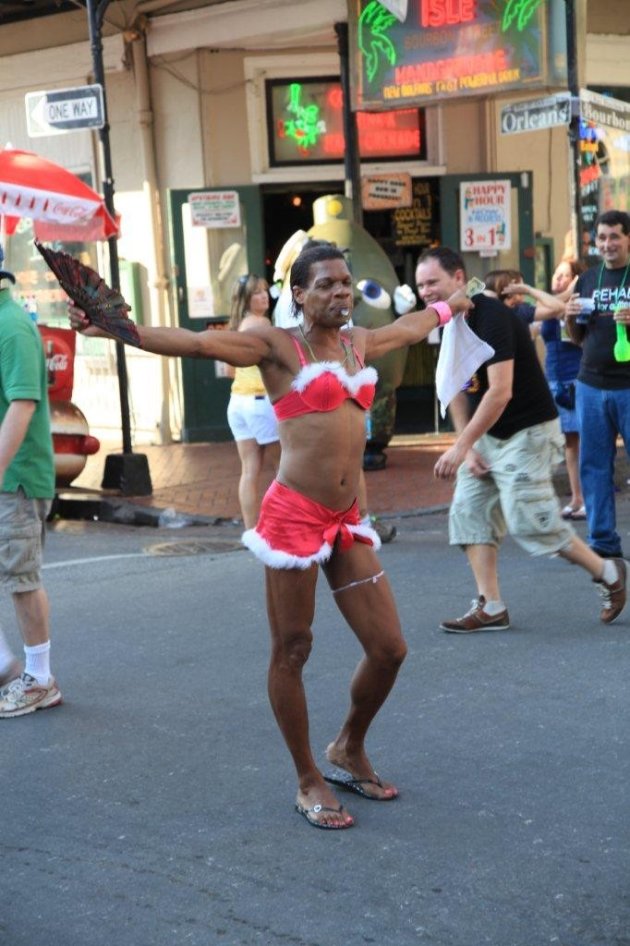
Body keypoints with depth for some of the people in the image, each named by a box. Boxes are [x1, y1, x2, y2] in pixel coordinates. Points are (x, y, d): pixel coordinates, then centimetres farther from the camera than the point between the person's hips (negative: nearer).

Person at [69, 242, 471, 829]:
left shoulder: (358, 341, 15)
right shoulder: (277, 345, -3)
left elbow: (410, 326, 37)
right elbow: (195, 343, -15)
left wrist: (451, 305, 55)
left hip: (345, 521, 6)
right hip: (294, 515, -6)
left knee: (388, 649, 6)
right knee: (291, 652, 3)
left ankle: (349, 749, 31)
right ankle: (309, 781, 18)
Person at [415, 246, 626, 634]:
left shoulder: (491, 317, -23)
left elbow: (500, 392, -29)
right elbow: (457, 390, 9)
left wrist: (461, 447, -28)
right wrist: (468, 449, 0)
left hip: (528, 431, -9)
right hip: (487, 434, 9)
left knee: (530, 521, -10)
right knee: (469, 511, 1)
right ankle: (491, 608, 4)